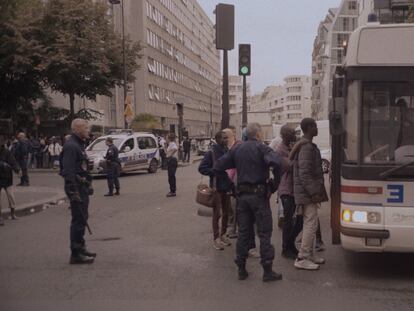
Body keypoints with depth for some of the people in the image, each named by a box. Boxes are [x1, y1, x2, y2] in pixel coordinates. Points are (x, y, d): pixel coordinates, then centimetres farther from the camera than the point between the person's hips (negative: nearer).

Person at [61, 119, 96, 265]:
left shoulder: (79, 144, 17)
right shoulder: (71, 146, -16)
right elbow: (68, 171, -23)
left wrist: (88, 185, 21)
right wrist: (73, 192, -26)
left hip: (83, 187, 10)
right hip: (76, 187, -10)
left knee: (82, 218, 17)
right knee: (78, 220, -7)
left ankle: (80, 248, 28)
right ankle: (76, 254, -2)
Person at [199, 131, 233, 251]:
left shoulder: (228, 152, 6)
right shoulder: (211, 153, -10)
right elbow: (202, 168, -12)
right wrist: (215, 172, -21)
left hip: (227, 186, 6)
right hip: (216, 187, -5)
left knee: (226, 213, 14)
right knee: (217, 213, 0)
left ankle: (223, 235, 29)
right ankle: (216, 238, 10)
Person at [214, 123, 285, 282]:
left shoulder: (237, 149, 9)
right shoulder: (261, 148, -9)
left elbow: (218, 166, 10)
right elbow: (277, 162, -28)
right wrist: (276, 182, -15)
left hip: (242, 195, 5)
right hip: (259, 194, -5)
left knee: (243, 232, 12)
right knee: (264, 233, 1)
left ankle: (241, 269, 16)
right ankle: (267, 271, 3)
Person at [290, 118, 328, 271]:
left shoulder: (302, 145, 16)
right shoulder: (307, 147, -16)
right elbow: (304, 173, -22)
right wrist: (314, 192, -22)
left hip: (306, 193, 11)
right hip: (308, 191, -11)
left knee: (309, 223, 16)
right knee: (311, 224, -8)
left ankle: (310, 254, 25)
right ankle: (302, 259, -5)